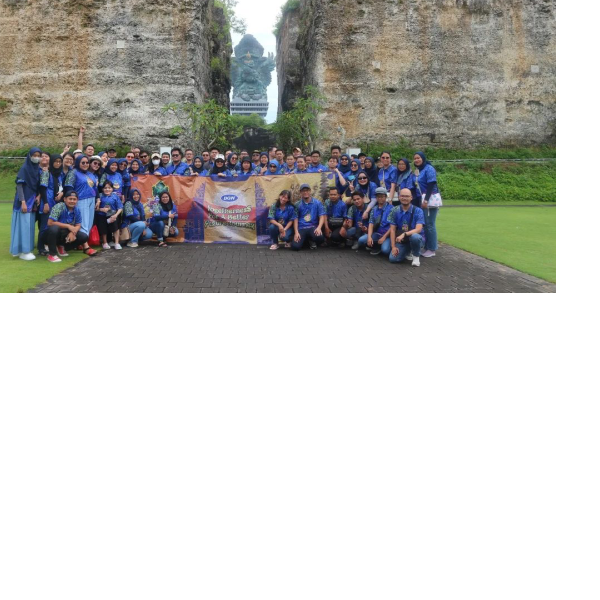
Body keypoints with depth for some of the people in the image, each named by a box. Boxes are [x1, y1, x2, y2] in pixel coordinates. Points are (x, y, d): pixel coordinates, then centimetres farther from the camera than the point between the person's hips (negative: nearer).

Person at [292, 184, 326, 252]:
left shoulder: (317, 203, 5)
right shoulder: (298, 205, 8)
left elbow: (322, 216, 0)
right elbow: (295, 219, 6)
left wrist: (319, 228, -19)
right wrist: (296, 232, -9)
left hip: (313, 227, -1)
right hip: (301, 228, 1)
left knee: (319, 237, -37)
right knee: (295, 247, -24)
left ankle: (312, 241, 4)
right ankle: (305, 240, 14)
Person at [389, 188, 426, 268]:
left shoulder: (418, 211, -12)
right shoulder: (395, 211, -2)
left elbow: (418, 229, -23)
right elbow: (392, 229, -1)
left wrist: (404, 234, -39)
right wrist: (393, 247, -11)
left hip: (416, 238, -3)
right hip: (401, 241, 3)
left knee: (414, 237, -39)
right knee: (393, 258, -20)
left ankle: (416, 256, -8)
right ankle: (408, 252, 15)